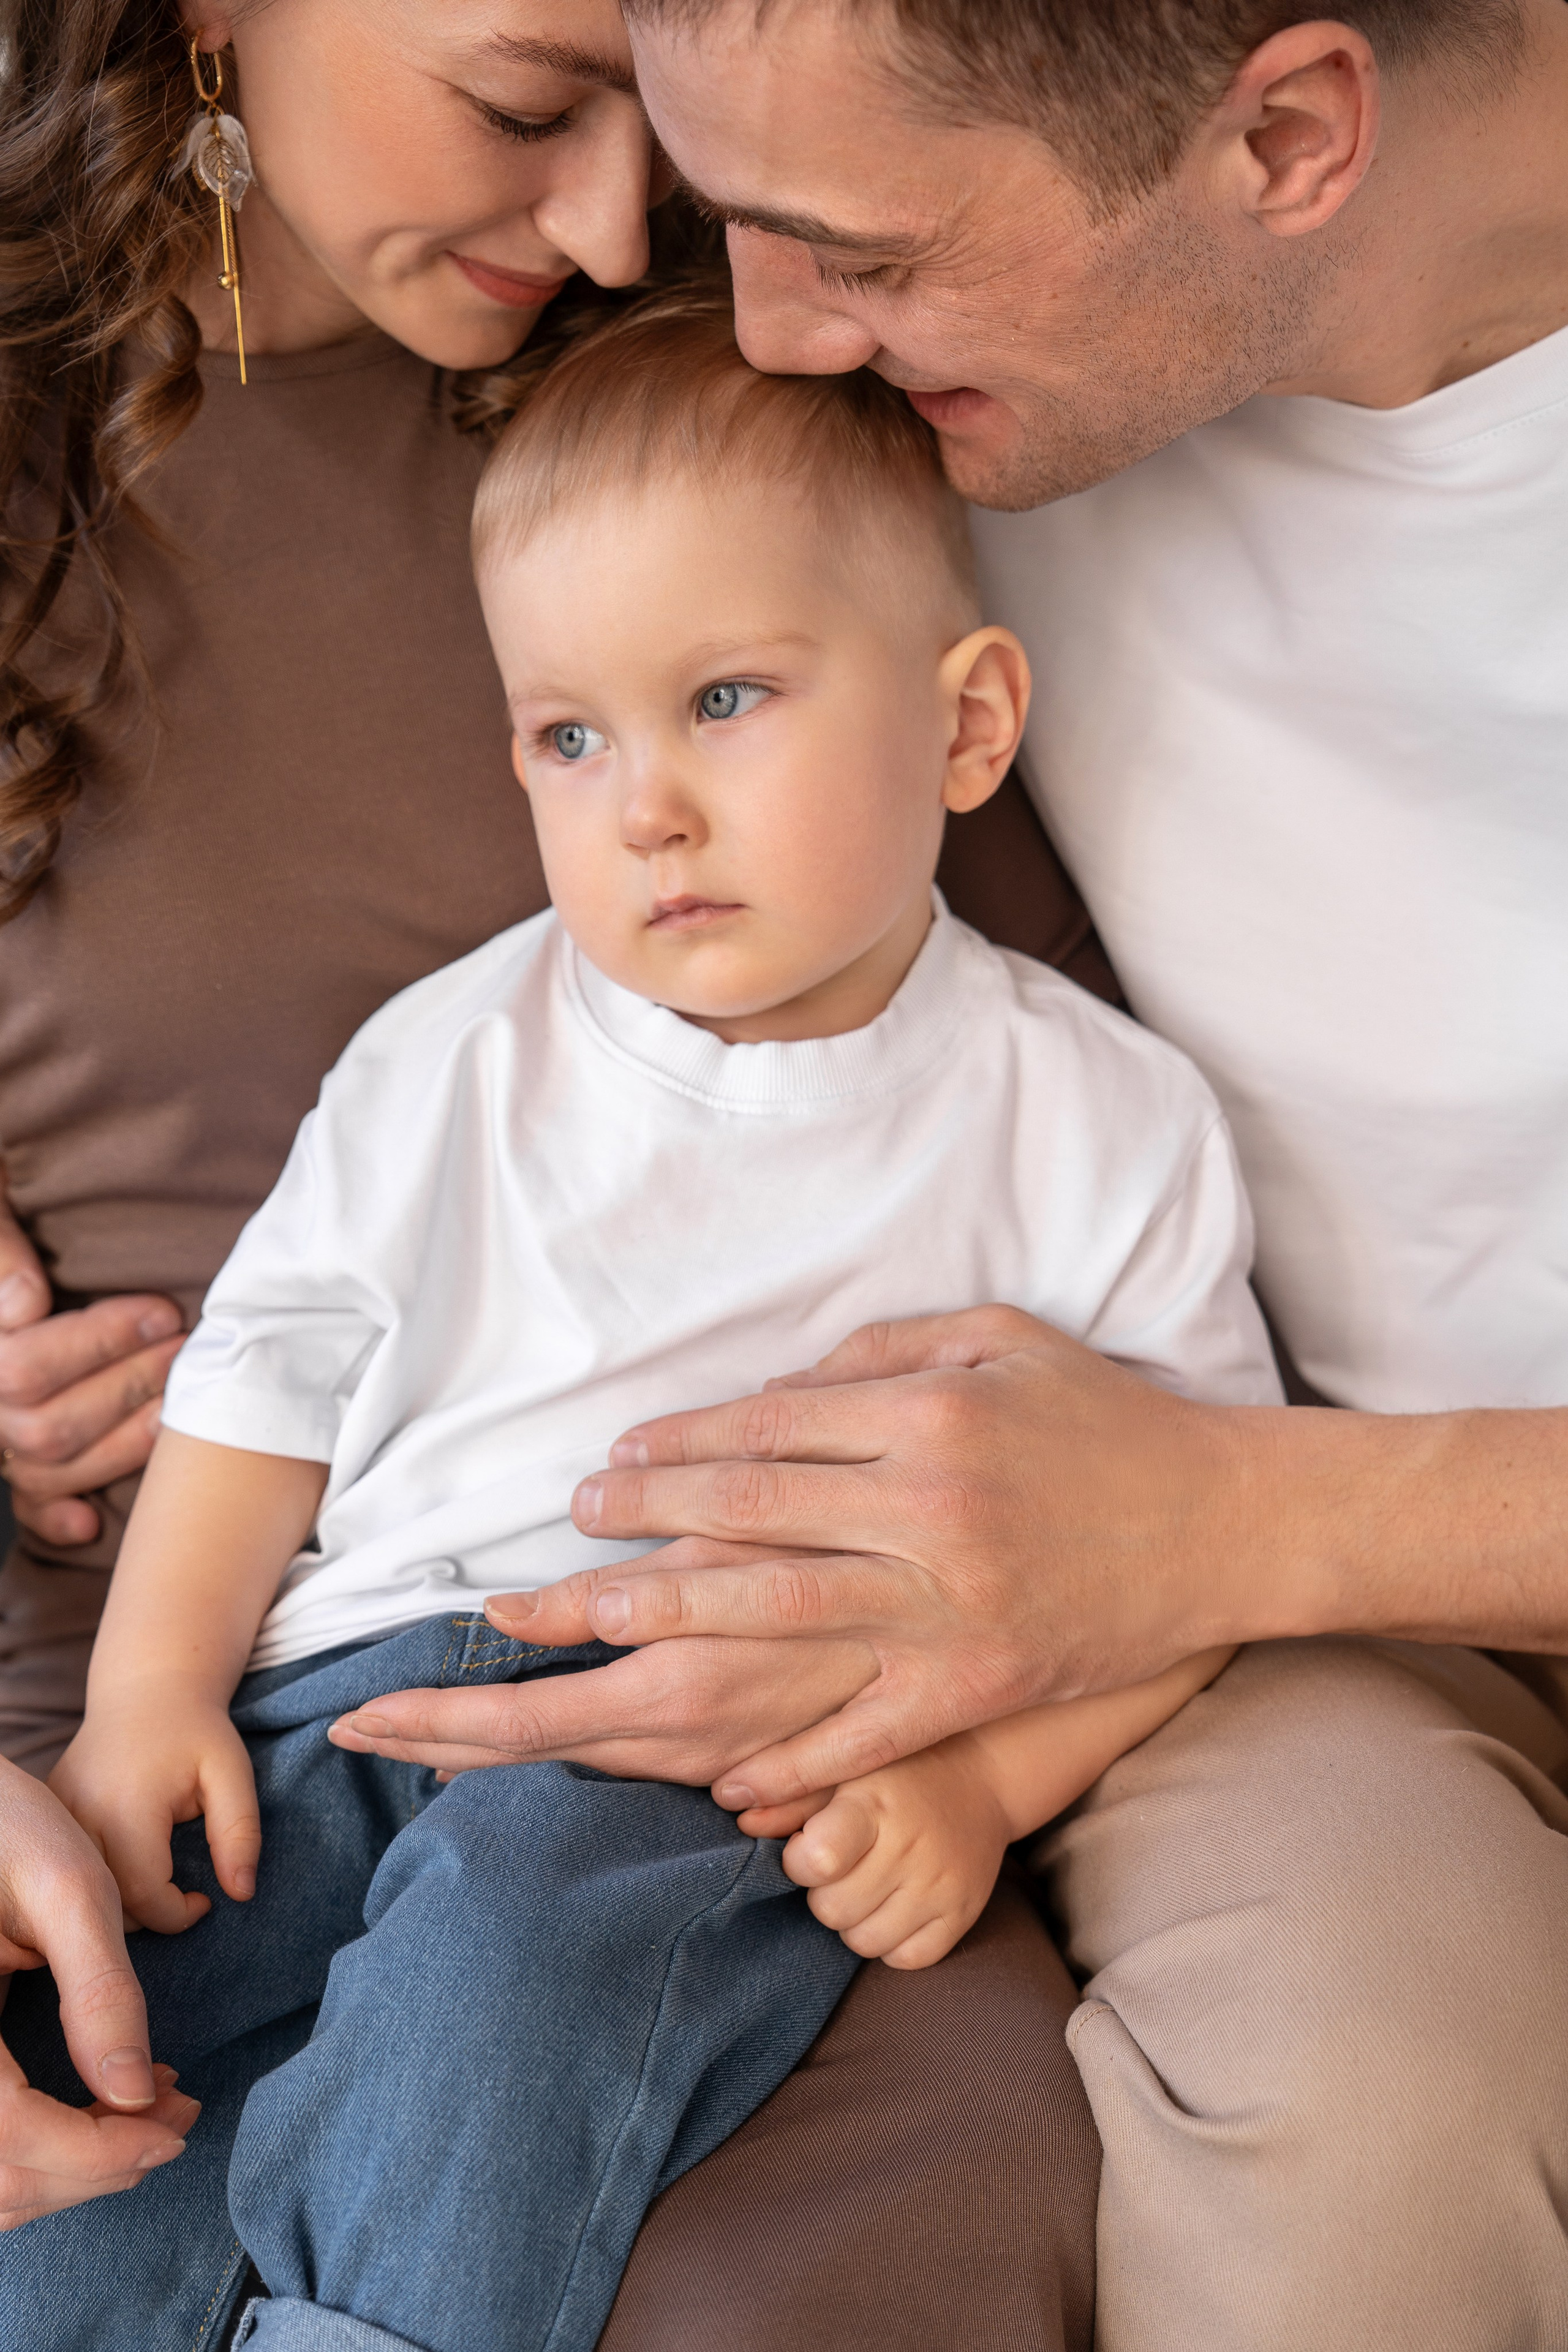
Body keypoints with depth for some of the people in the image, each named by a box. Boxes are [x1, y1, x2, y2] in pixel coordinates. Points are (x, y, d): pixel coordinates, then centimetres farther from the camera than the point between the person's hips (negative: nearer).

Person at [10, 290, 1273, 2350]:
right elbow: (273, 1365, 15)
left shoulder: (1099, 1126, 3)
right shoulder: (458, 1058, 13)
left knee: (509, 1929, -35)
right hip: (341, 1691, 4)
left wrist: (977, 1777, -9)